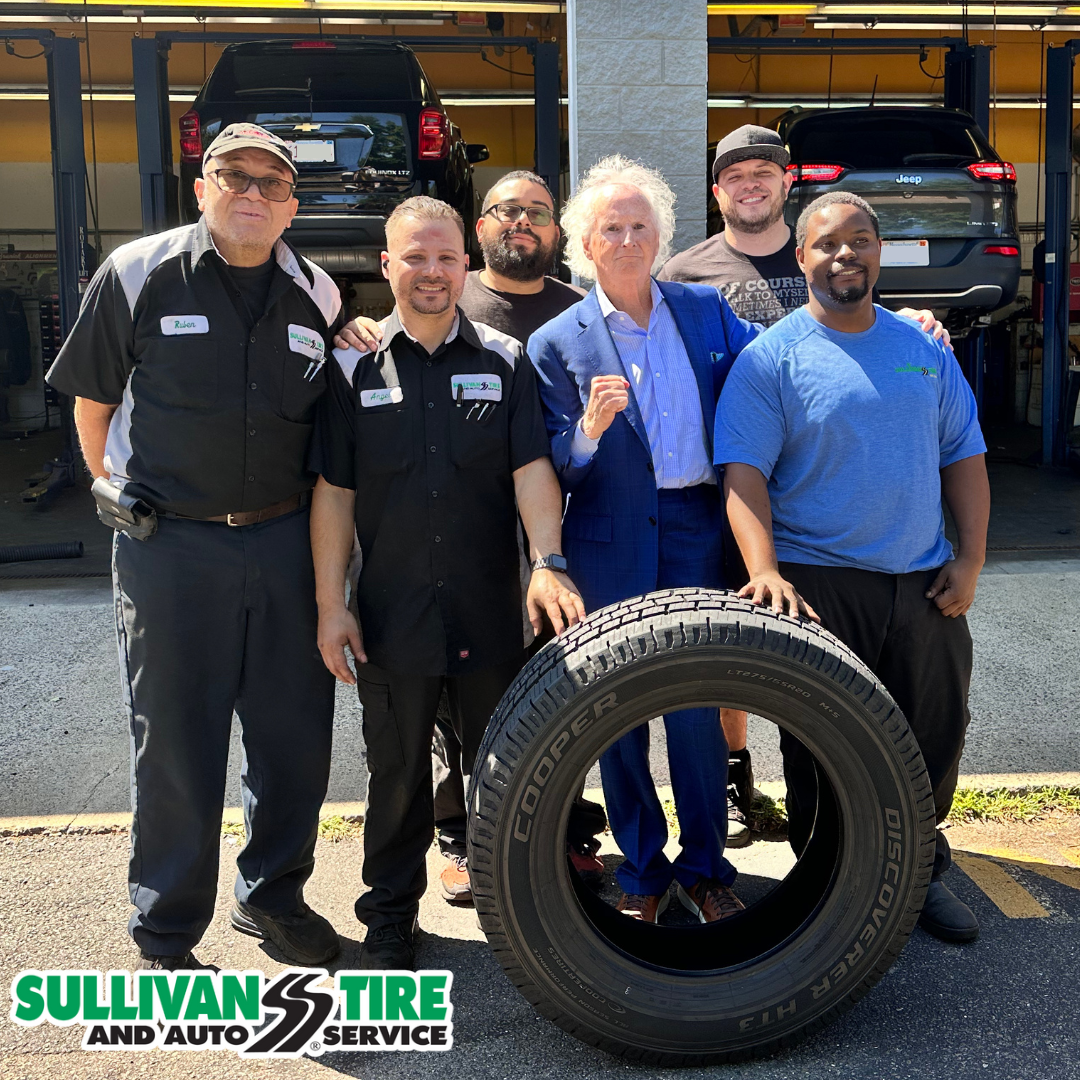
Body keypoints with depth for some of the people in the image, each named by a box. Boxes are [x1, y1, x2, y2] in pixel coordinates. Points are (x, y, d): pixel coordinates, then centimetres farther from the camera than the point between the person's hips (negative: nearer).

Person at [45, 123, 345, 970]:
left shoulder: (317, 297, 6)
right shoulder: (138, 273, -2)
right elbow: (92, 398, 6)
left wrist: (314, 523, 10)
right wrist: (122, 493, 6)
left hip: (286, 543, 3)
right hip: (170, 547, -3)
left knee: (296, 736, 11)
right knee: (176, 748, 4)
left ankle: (273, 893, 34)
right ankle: (165, 939, 21)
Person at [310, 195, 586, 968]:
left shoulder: (506, 362, 5)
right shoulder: (355, 368, 3)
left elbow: (531, 470, -3)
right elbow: (334, 493, 1)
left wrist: (549, 563, -19)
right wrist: (331, 603, -4)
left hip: (490, 611, 1)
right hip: (391, 612, 0)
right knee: (397, 774, 11)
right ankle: (391, 916, 28)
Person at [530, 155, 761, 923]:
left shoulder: (707, 311, 7)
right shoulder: (557, 342, 0)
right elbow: (555, 468, -2)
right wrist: (589, 427, -23)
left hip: (696, 529, 1)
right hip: (610, 543, -1)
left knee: (698, 703, 4)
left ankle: (705, 867, 21)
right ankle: (642, 868, 24)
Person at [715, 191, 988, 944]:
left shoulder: (926, 349, 11)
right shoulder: (771, 358, -4)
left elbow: (963, 455, 13)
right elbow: (743, 472, -12)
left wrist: (971, 558, 3)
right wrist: (766, 572, -25)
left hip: (924, 584, 5)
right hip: (819, 585, -4)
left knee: (935, 738, 12)